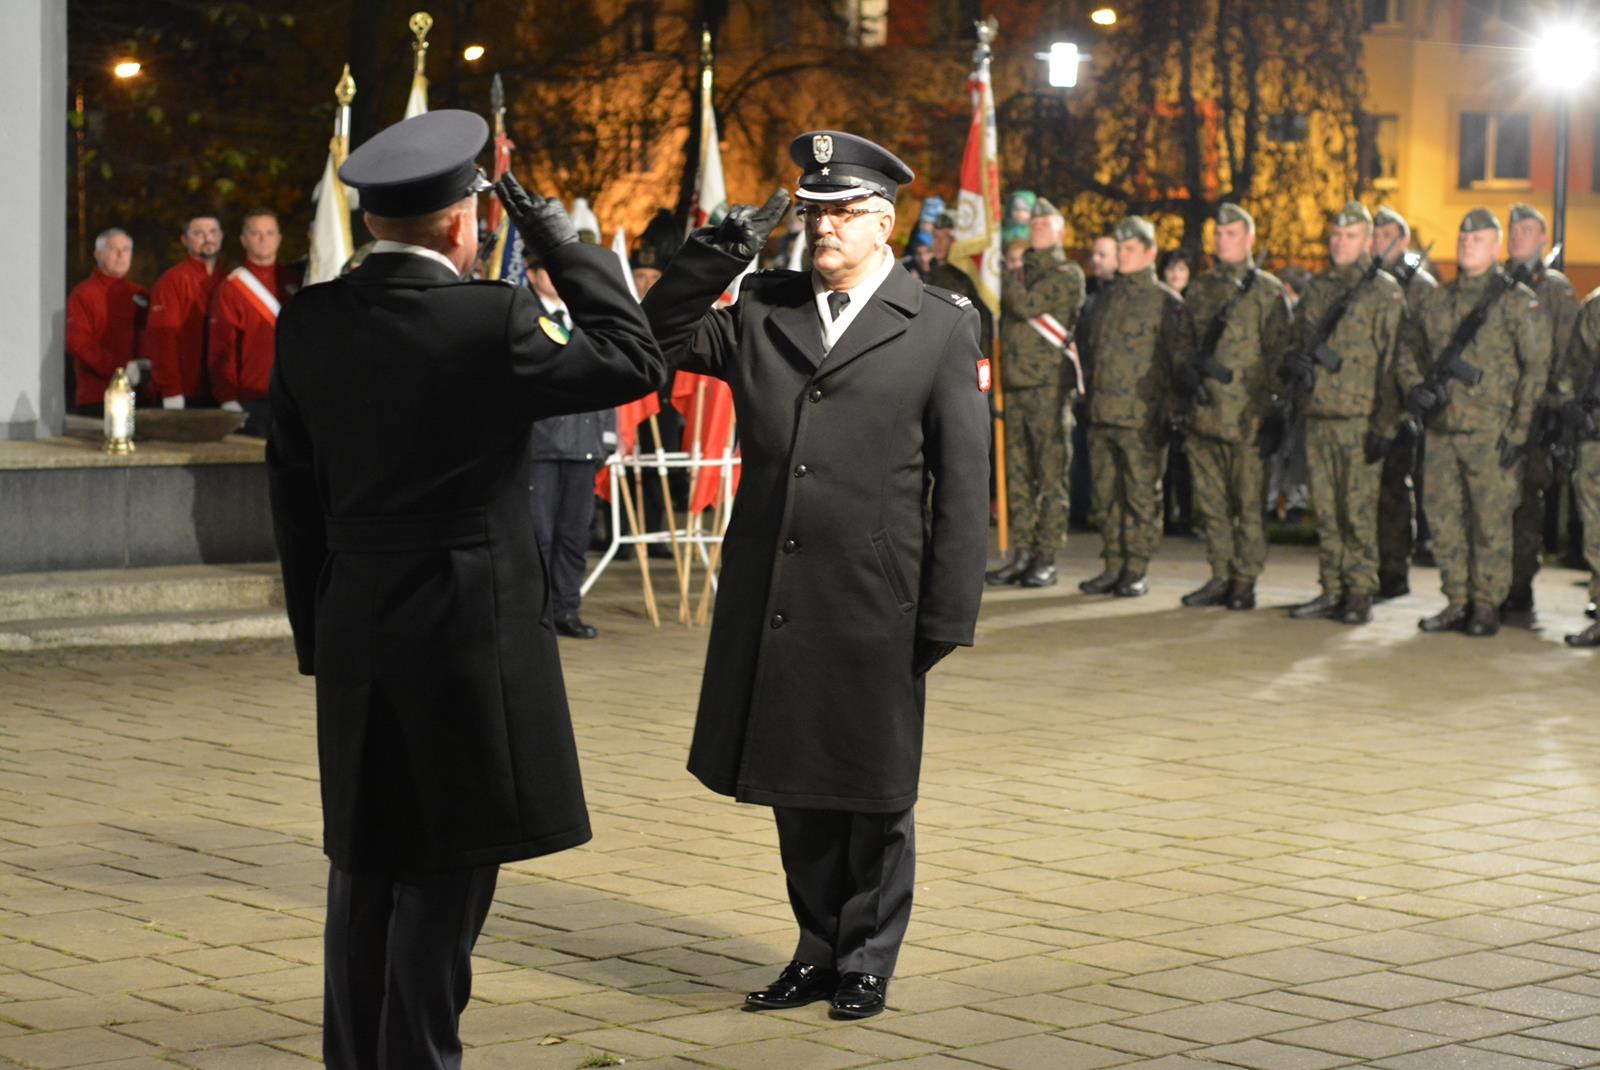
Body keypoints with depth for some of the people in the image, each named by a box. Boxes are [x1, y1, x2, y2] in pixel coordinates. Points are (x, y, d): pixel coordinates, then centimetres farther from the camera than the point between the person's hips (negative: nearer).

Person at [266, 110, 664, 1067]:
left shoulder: (310, 323, 2)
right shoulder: (492, 321, -15)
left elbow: (294, 486, 8)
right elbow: (635, 362, -4)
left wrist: (317, 628, 17)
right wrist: (565, 244, -1)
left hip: (354, 629, 6)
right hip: (472, 629, -6)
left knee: (367, 863, 16)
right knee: (448, 870, 1)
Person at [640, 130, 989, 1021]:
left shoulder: (942, 327, 0)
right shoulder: (760, 311, 10)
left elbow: (964, 483, -2)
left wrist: (948, 614, -7)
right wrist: (725, 248, -4)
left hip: (875, 606, -3)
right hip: (772, 603, 3)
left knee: (874, 795, 8)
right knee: (798, 788, 13)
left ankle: (866, 963, 23)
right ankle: (819, 950, 27)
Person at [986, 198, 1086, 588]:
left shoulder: (1068, 275, -2)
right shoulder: (1020, 272, 18)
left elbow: (1026, 305, -15)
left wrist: (1006, 280, -1)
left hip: (1051, 385, -6)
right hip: (1015, 385, 6)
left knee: (1051, 478, -3)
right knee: (1018, 476, 7)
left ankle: (1047, 559, -1)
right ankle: (1022, 555, 12)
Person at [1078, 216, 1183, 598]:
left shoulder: (1166, 301, -3)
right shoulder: (1108, 297, 16)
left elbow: (1176, 361, -4)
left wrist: (1166, 409, -10)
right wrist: (1091, 397, 17)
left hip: (1142, 418, -6)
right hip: (1103, 415, 6)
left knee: (1142, 496, -2)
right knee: (1107, 495, 8)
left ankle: (1137, 572, 4)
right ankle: (1113, 567, 15)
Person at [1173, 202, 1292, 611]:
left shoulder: (1268, 290, 0)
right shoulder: (1199, 290, 15)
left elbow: (1279, 355, -3)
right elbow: (1185, 344, 22)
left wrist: (1274, 416, -8)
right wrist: (1186, 375, 0)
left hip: (1249, 419, -5)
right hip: (1204, 416, 5)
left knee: (1248, 504, -1)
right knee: (1210, 504, 9)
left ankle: (1245, 583, 5)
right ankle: (1221, 577, 17)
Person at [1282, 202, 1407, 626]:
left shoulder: (1383, 291, -3)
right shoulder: (1315, 288, 15)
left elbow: (1392, 362, -8)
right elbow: (1299, 341, 24)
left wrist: (1385, 425, -14)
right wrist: (1295, 360, -2)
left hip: (1358, 417, -6)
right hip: (1317, 415, 6)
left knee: (1358, 510, -4)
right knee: (1326, 510, 9)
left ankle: (1360, 594, 2)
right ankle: (1332, 591, 16)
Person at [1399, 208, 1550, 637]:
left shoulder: (1517, 300, -2)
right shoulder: (1438, 299, 14)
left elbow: (1536, 368, -5)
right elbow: (1411, 354, 23)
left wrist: (1519, 431, -10)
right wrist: (1415, 387, 1)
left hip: (1490, 432, -5)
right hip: (1442, 429, 5)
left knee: (1491, 522, -2)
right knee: (1445, 521, 7)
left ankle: (1486, 607, 5)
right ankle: (1457, 602, 17)